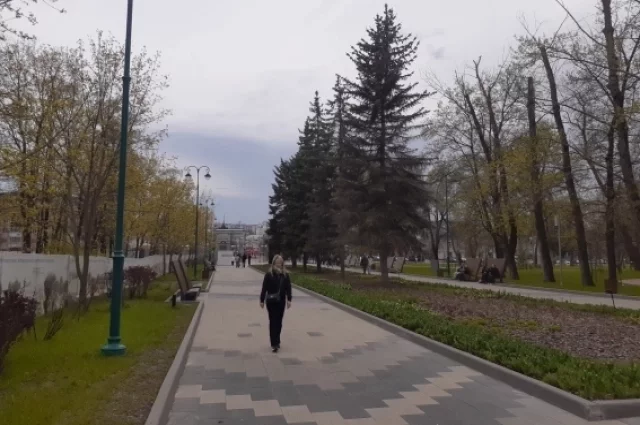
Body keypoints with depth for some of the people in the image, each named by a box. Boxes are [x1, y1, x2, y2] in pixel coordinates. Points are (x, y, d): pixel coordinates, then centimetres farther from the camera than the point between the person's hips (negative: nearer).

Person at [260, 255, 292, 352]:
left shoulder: (285, 275, 1)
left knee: (278, 322, 11)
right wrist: (262, 300, -6)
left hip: (281, 301, 3)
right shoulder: (269, 274, -7)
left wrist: (289, 300, -8)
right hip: (271, 301, -3)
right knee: (273, 322, -2)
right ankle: (274, 344, -1)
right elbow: (264, 288, -5)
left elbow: (288, 288, 0)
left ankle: (276, 341, 26)